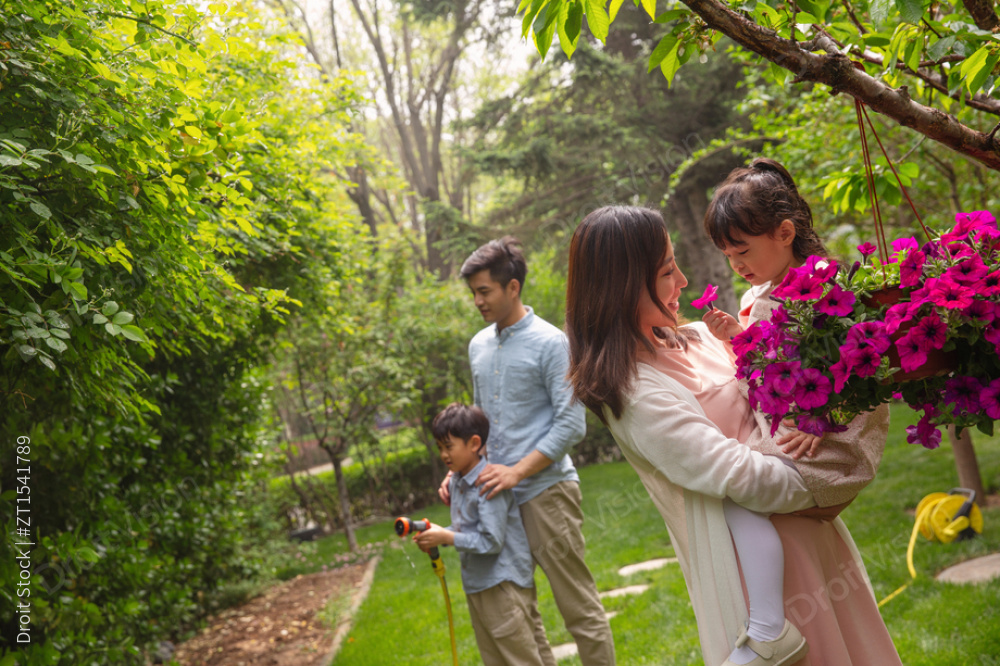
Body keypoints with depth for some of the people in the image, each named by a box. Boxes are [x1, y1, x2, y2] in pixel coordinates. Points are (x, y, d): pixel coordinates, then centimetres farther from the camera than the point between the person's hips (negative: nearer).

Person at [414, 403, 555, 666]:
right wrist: (437, 534, -3)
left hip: (503, 586, -10)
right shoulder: (457, 482, 8)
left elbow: (491, 541, -25)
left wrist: (447, 537, -20)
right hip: (478, 585, 10)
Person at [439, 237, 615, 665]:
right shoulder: (478, 346, 13)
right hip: (498, 495, 7)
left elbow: (571, 424, -13)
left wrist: (517, 471, -18)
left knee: (578, 606, -2)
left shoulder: (549, 343, -8)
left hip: (544, 490, -7)